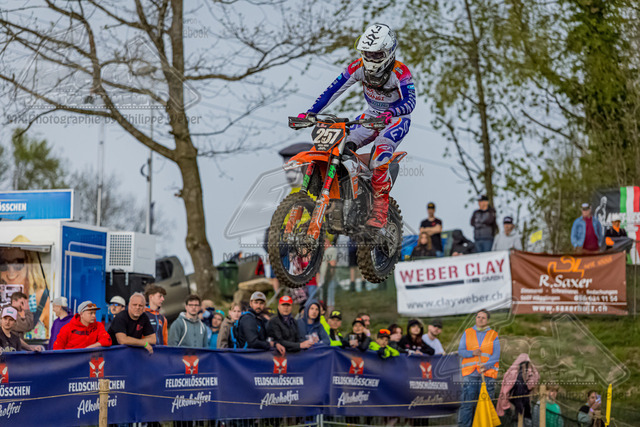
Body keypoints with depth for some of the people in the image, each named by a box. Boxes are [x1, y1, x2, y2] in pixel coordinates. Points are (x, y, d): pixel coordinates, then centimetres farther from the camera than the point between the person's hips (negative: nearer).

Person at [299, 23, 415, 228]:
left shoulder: (400, 72, -22)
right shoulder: (359, 67, -10)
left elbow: (410, 102, -33)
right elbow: (334, 90, -9)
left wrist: (389, 114, -54)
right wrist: (310, 113, -18)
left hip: (397, 118, -6)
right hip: (372, 115, 6)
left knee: (381, 150, -33)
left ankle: (380, 210, -29)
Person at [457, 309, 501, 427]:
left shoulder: (493, 335, 10)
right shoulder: (467, 333, 14)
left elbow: (496, 355, 1)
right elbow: (461, 351, 7)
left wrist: (486, 365, -15)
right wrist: (472, 353, -12)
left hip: (487, 374, 0)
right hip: (470, 374, 0)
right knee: (467, 404, -5)